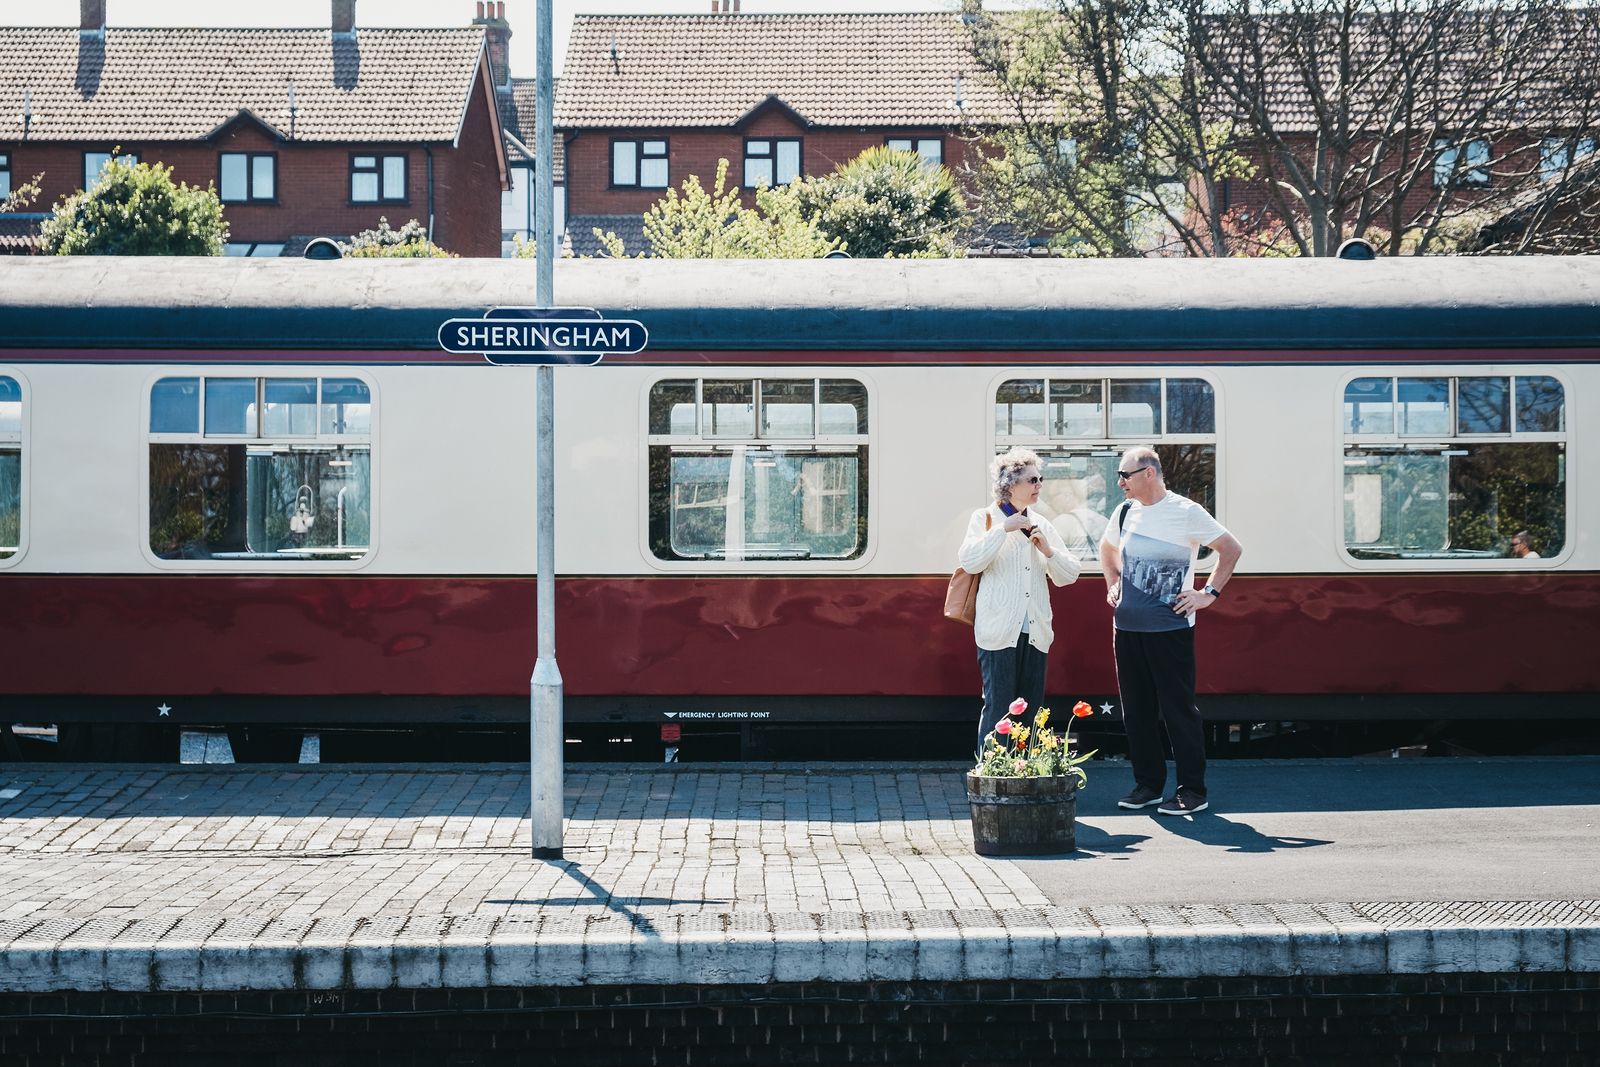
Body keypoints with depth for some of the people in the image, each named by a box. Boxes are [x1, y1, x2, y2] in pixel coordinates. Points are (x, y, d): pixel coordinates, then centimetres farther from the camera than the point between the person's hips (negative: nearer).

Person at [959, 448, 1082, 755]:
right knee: (998, 710, -8)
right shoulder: (985, 519, 2)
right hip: (999, 631, -5)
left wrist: (1048, 551, -4)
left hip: (1034, 632, 5)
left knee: (1031, 712, 7)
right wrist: (1004, 529, -17)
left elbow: (1069, 575, 14)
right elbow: (970, 562, -14)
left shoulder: (1042, 526, 16)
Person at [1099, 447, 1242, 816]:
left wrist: (1209, 593, -5)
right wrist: (1112, 585, 19)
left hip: (1170, 627, -6)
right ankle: (1147, 784, 19)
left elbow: (1231, 549, -3)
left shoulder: (1186, 512, -7)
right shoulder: (1124, 513, 10)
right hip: (1127, 626, 6)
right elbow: (1107, 549, 31)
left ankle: (1193, 791, 2)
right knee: (1136, 710, 9)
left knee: (1178, 709, -4)